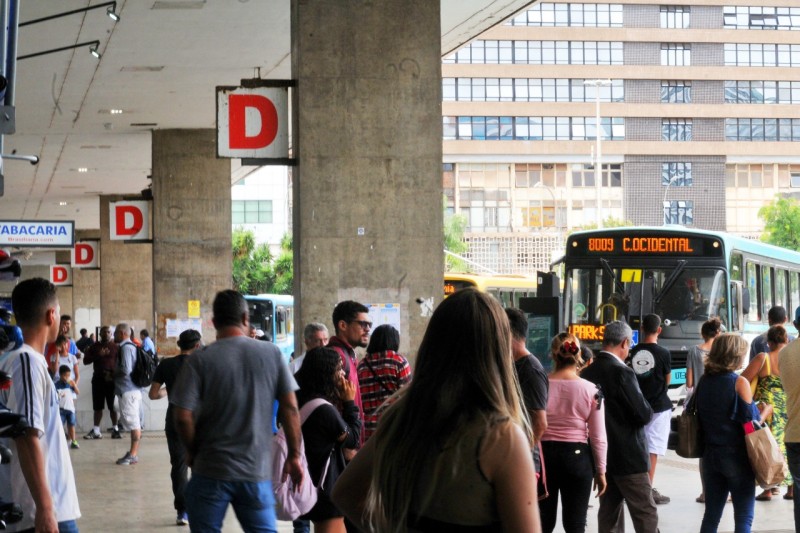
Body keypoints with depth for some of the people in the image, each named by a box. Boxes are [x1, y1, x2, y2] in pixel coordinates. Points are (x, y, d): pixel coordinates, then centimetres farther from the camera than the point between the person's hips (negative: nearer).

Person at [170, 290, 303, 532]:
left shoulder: (199, 360, -8)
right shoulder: (272, 354, -1)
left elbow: (183, 417, -12)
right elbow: (290, 408, -1)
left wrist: (192, 452, 6)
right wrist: (294, 455, 8)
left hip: (210, 472, -2)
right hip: (257, 471, 2)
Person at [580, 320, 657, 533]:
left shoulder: (586, 373, 4)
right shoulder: (622, 373, -18)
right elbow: (644, 415, -19)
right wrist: (647, 407, 3)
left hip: (601, 454, 8)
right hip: (628, 457, -8)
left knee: (608, 513, 13)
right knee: (646, 516, -4)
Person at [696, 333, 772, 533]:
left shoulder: (704, 382, 4)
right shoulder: (739, 382, -13)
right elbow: (750, 422, -12)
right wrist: (765, 412, 6)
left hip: (711, 455, 6)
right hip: (736, 456, -6)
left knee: (711, 515, 11)